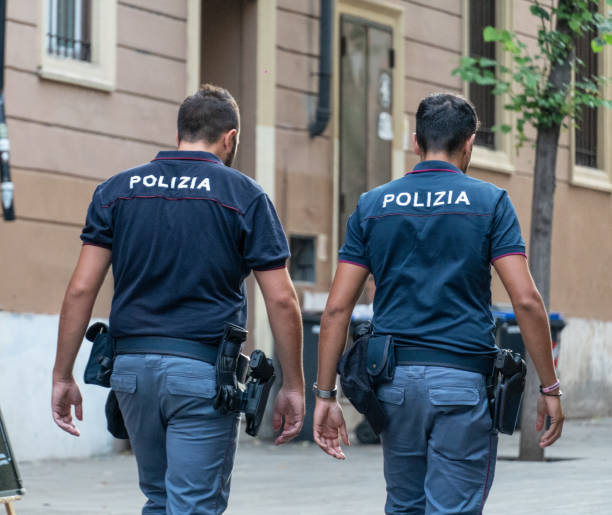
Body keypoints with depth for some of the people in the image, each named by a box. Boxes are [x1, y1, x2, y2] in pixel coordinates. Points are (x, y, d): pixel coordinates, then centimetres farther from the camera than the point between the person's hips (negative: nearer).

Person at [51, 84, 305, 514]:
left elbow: (81, 290, 1)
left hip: (133, 366, 4)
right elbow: (281, 300, -5)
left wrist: (63, 376, 5)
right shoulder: (244, 195, -2)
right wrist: (294, 385, 2)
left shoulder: (117, 189, 7)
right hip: (204, 369, -4)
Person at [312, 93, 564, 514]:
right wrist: (550, 388, -1)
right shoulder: (489, 202, -1)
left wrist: (325, 394, 6)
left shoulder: (372, 206, 7)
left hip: (395, 381, 4)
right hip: (462, 381, -4)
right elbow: (526, 300, -9)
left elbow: (337, 308, 2)